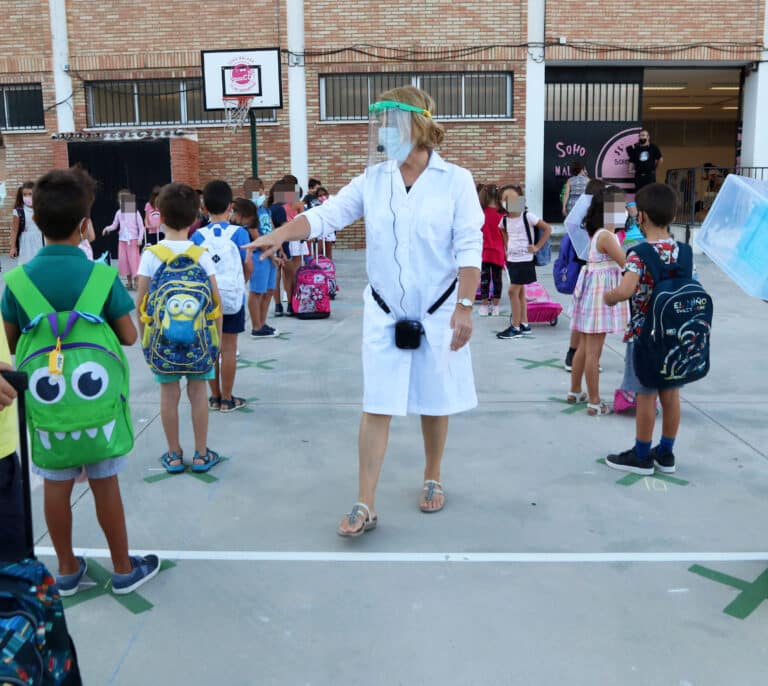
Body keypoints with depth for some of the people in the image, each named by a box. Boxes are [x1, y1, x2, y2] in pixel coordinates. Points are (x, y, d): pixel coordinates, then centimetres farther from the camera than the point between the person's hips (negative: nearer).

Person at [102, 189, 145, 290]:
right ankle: (129, 282, 12)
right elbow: (114, 225, 10)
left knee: (134, 259, -8)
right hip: (122, 240, 4)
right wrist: (108, 228, -10)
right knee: (123, 260, 3)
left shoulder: (135, 212, -4)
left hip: (133, 239, -4)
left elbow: (141, 227, -3)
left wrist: (140, 238, -12)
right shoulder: (119, 212, 5)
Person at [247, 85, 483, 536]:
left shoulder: (455, 180, -7)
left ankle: (433, 479, 35)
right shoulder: (373, 179, 1)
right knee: (377, 407, 1)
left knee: (435, 403, 12)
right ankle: (366, 506, 8)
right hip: (384, 313, 2)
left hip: (438, 313, -2)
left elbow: (469, 249, -9)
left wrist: (464, 306, -14)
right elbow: (326, 215, -5)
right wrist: (281, 234, -21)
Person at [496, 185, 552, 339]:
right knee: (520, 291, 11)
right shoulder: (504, 220, 4)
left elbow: (547, 229, -9)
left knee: (513, 291, -10)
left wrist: (537, 247, -10)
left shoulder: (527, 217, -13)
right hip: (511, 259, 7)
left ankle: (515, 327, -2)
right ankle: (524, 325, 19)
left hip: (524, 260, -6)